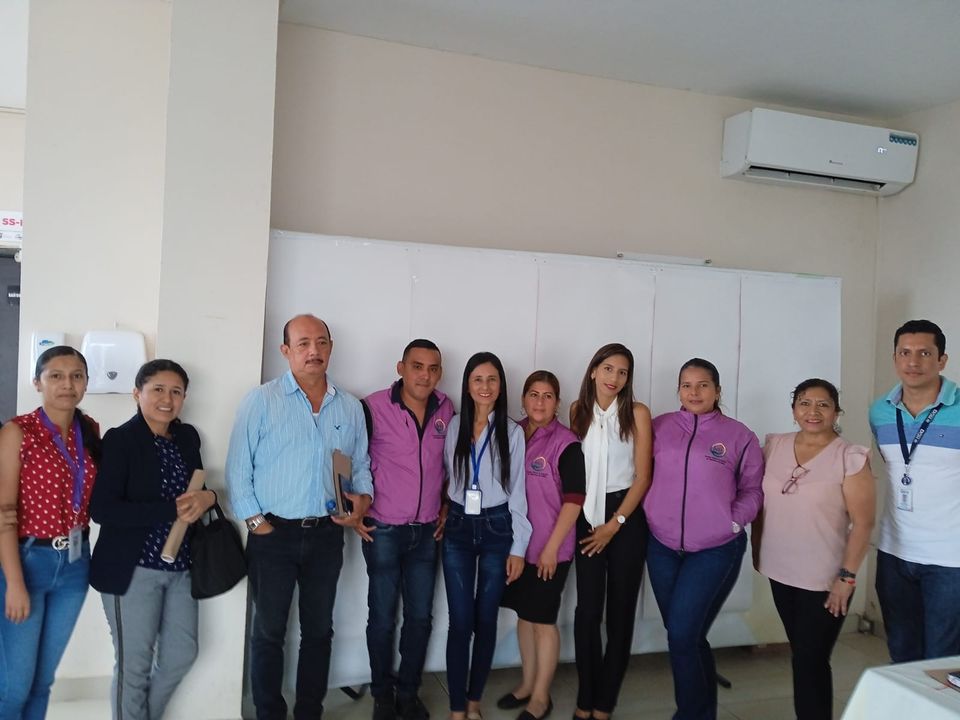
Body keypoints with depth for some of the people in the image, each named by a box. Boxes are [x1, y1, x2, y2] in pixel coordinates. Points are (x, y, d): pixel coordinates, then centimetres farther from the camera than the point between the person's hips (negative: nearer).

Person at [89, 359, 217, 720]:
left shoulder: (188, 437, 7)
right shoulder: (120, 439, -11)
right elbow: (102, 509, -19)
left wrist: (207, 497, -9)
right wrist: (172, 510, -22)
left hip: (180, 565, 6)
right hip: (133, 568, -6)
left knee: (182, 653, 14)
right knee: (134, 664, 7)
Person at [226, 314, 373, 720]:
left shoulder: (350, 408, 5)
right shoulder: (261, 401, -6)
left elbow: (361, 465, 12)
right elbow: (238, 469, -7)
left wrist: (363, 497, -6)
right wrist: (256, 522, -10)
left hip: (327, 535, 3)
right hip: (273, 534, -3)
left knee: (319, 630, 15)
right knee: (268, 632, 10)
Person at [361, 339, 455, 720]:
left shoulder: (447, 410, 1)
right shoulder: (374, 408, -12)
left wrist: (447, 506, 10)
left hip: (427, 531, 4)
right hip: (384, 531, -3)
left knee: (420, 616, 11)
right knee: (382, 618, 7)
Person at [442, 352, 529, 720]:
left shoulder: (512, 432, -3)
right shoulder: (453, 426, 0)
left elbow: (517, 490, -2)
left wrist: (518, 547, -3)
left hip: (496, 528, 0)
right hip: (458, 528, 0)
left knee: (486, 619, 9)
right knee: (460, 621, 0)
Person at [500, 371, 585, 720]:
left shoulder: (566, 444, -12)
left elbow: (574, 500, -14)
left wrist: (552, 547, -16)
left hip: (548, 548, -5)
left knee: (543, 620, 6)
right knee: (524, 615, 17)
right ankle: (527, 684, 34)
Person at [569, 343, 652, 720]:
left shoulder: (638, 413, -6)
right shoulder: (578, 410, 3)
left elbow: (643, 477, -7)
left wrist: (614, 525, -10)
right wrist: (574, 513, 4)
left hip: (626, 517, -2)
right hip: (587, 516, 2)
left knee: (620, 610, 6)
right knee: (587, 610, 1)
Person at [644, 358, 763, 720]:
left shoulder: (739, 435, -2)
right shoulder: (660, 427, 4)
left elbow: (753, 490, 4)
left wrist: (733, 520, -10)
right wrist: (650, 512, -2)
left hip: (715, 550, -3)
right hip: (662, 546, 3)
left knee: (682, 636, -8)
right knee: (687, 637, 13)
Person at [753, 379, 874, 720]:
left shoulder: (850, 457, -12)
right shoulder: (774, 446, 2)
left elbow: (863, 522, -12)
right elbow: (759, 503, 10)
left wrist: (847, 576, -14)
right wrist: (757, 550, 10)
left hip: (825, 580, -5)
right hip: (780, 572, 5)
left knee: (811, 661, 3)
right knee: (800, 656, 18)